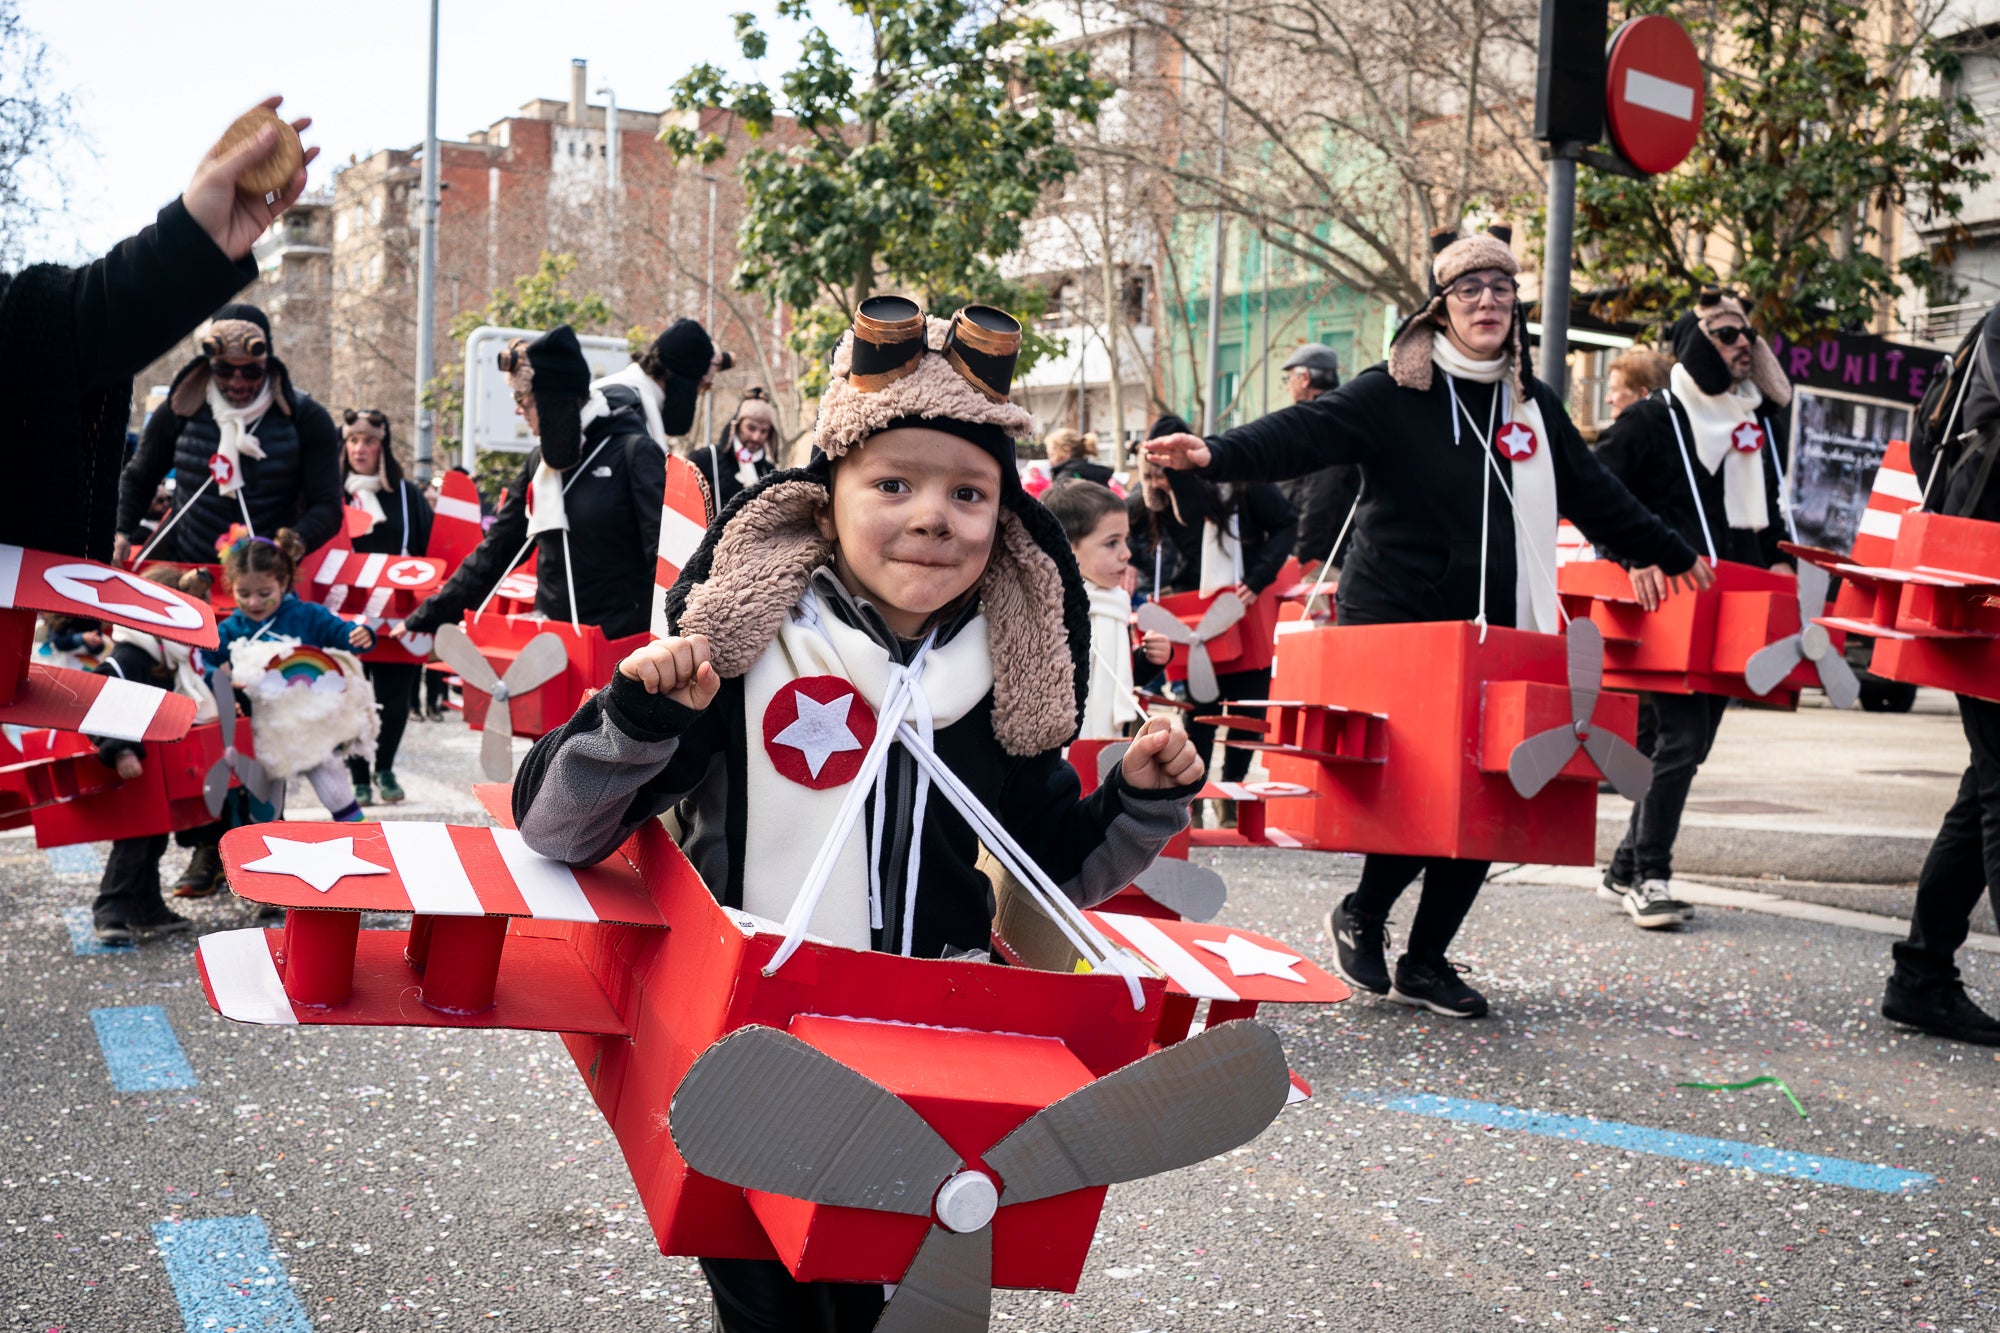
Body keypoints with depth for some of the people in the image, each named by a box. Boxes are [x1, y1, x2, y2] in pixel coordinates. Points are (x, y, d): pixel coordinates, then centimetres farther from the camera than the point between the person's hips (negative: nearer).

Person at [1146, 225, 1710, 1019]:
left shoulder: (1533, 405, 14)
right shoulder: (1394, 394, -5)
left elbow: (1594, 495, 25)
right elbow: (1306, 433, -20)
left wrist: (1672, 556, 34)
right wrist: (1217, 455, -38)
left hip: (1498, 640, 6)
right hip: (1399, 628, -5)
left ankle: (1426, 961, 16)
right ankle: (1362, 917, 18)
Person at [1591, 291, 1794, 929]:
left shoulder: (1762, 420, 16)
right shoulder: (1652, 420, -4)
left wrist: (1778, 559, 7)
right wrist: (1635, 559, -20)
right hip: (1666, 605, -7)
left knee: (1688, 741, 7)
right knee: (1680, 735, -14)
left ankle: (1627, 870, 17)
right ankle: (1650, 877, -6)